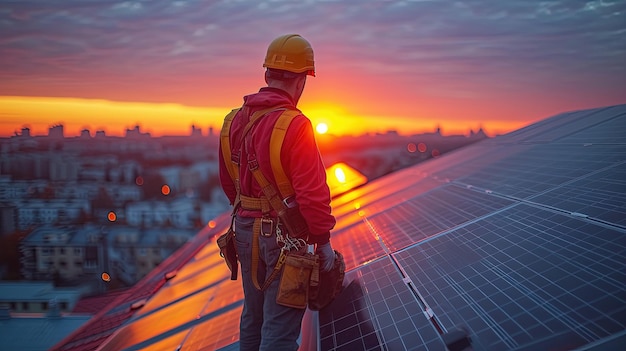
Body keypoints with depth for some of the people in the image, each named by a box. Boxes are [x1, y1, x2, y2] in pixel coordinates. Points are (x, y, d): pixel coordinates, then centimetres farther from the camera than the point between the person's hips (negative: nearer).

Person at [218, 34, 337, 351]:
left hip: (245, 230, 7)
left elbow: (228, 181, 12)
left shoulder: (237, 120, 3)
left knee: (253, 315, 22)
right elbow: (312, 192, -22)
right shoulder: (294, 125, -21)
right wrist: (323, 239, -11)